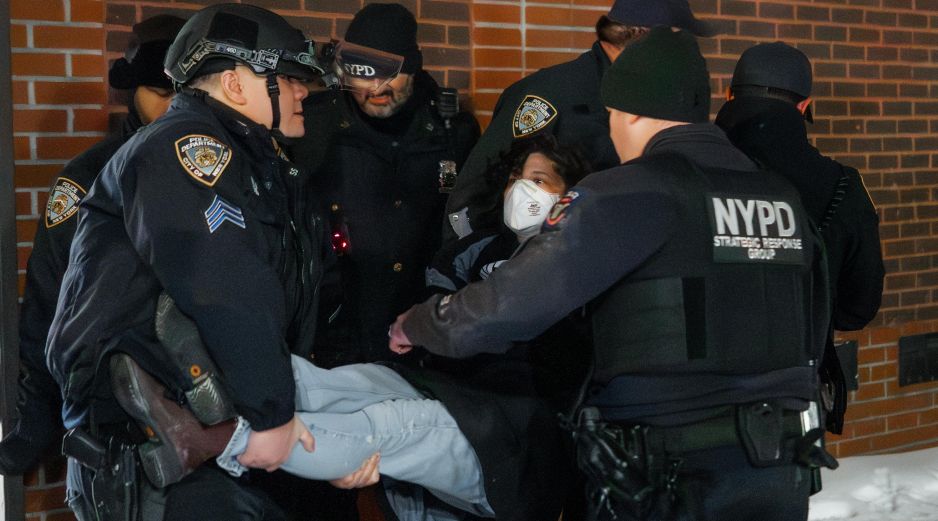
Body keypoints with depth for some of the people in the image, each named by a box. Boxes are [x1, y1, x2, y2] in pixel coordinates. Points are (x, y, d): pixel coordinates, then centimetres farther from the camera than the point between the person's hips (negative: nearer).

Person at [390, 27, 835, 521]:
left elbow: (514, 300, -16)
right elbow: (813, 333, 14)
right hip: (780, 476, 6)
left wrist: (418, 324, 1)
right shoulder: (783, 198, 7)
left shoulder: (634, 192, -13)